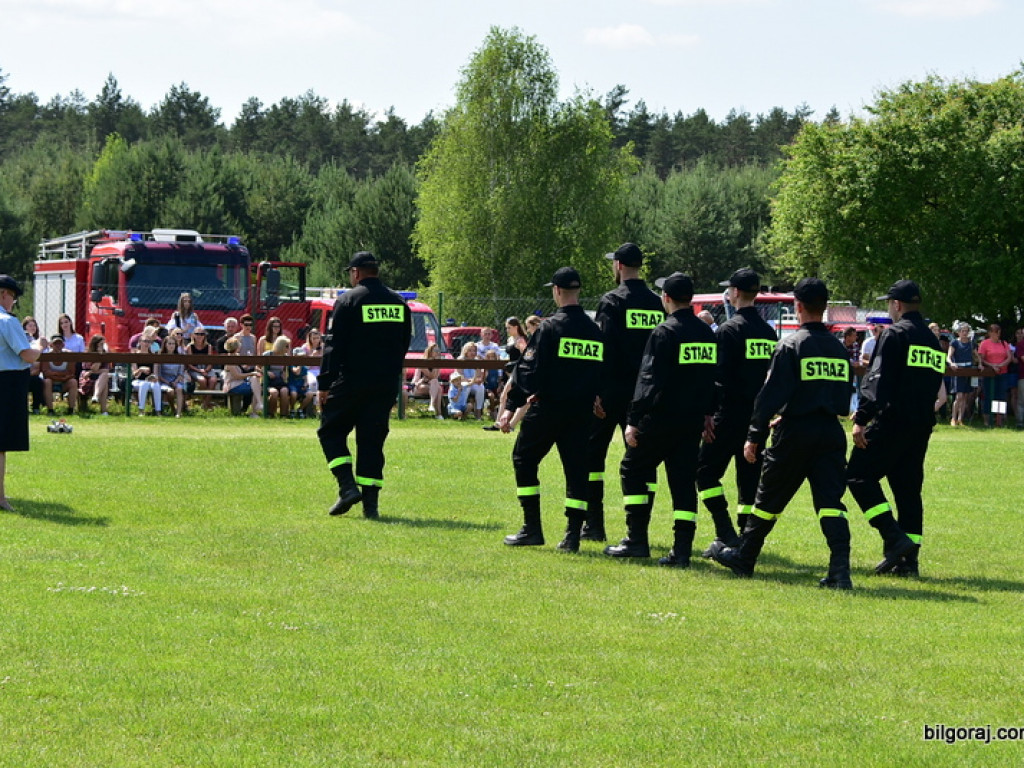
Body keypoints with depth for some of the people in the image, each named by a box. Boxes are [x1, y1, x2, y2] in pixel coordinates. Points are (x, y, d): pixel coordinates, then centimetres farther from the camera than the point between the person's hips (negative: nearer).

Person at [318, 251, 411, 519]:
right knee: (372, 439, 8)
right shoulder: (398, 303, 11)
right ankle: (371, 502, 1)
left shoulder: (348, 300, -6)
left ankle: (348, 486, -8)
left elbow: (335, 346, -8)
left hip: (352, 381, -5)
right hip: (387, 384, 5)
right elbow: (404, 344, 16)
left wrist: (325, 384, -6)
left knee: (331, 430, 8)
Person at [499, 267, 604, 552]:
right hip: (582, 411, 5)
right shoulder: (595, 331, 8)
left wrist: (511, 406, -10)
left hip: (548, 408, -5)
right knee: (576, 468, 7)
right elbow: (601, 372, 12)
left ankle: (532, 529, 5)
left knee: (524, 460, 9)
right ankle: (572, 536, 1)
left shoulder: (550, 327, -9)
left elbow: (529, 368, -12)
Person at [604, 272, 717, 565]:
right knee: (684, 480, 7)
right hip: (694, 420, 6)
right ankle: (682, 549, 1)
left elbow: (649, 380, -17)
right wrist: (707, 412, 25)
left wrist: (633, 420, -17)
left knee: (633, 470, 8)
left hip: (661, 418, -6)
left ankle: (637, 541, 6)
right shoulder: (707, 333, 9)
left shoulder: (664, 333, -13)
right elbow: (712, 375, 16)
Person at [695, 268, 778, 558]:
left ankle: (726, 534, -10)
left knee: (707, 470, 1)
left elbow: (718, 378, -15)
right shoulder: (769, 332, 11)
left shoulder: (729, 330, -11)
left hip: (731, 414, -7)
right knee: (750, 476, 10)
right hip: (759, 414, 7)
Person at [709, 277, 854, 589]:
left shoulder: (791, 345, -8)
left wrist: (755, 437, -7)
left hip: (796, 434, -4)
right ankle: (840, 571, -16)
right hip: (832, 433, 4)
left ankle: (743, 558, 25)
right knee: (830, 501, -1)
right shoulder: (839, 348, 10)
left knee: (769, 498, 10)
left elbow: (771, 395, -12)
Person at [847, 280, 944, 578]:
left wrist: (861, 419, -18)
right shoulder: (933, 341, 17)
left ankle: (894, 538, -16)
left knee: (860, 476, -4)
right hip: (922, 425, 8)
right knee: (908, 487, 11)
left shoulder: (895, 334, -7)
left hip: (893, 420, -8)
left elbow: (878, 380, -15)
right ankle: (908, 558, 7)